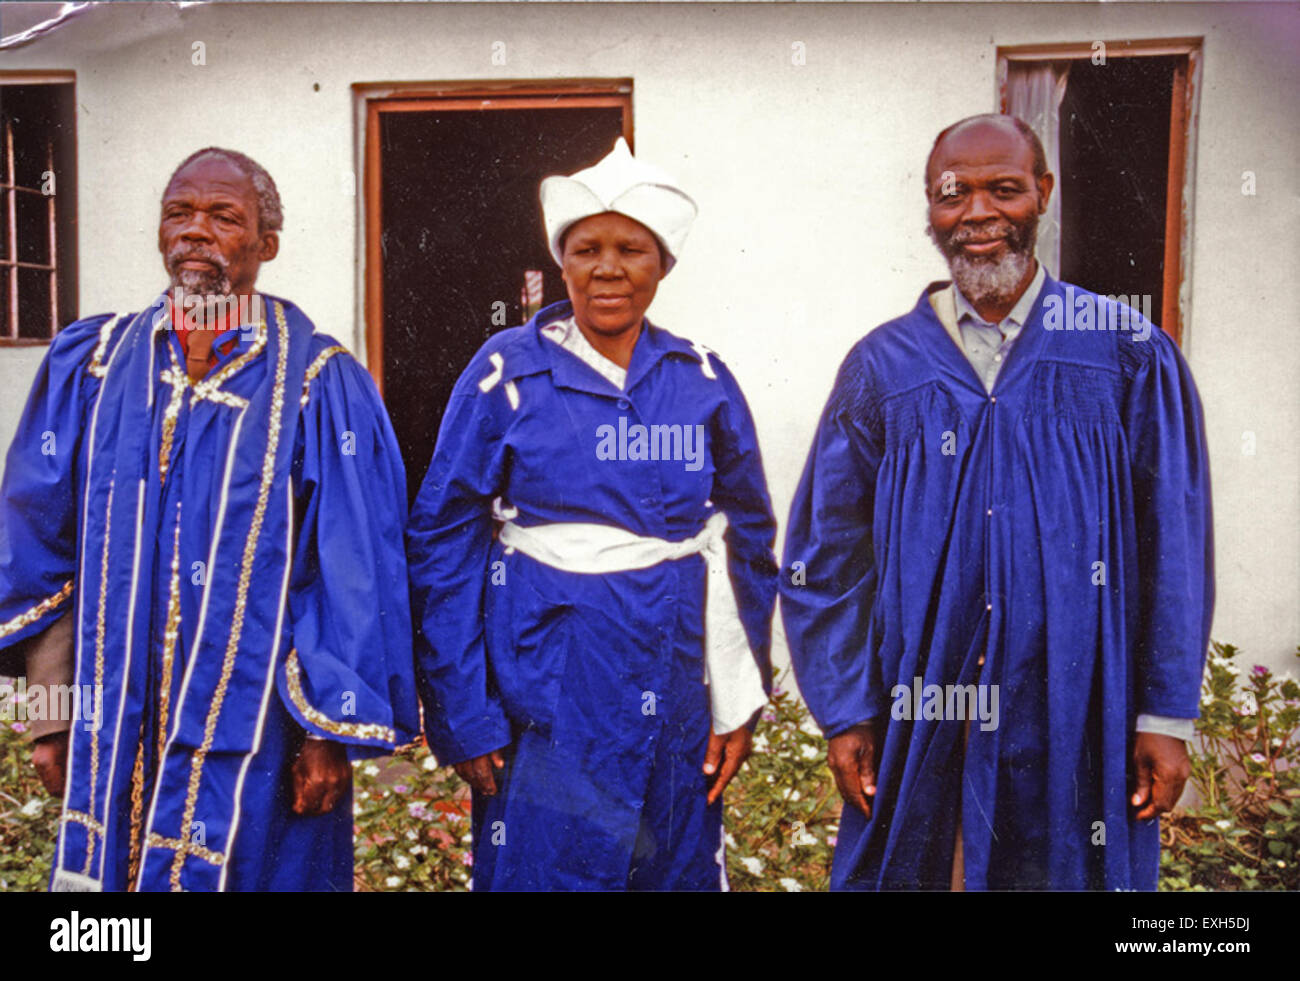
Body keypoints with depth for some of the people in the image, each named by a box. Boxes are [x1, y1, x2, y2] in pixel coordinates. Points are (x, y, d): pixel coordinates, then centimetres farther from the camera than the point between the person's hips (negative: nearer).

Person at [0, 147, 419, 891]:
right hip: (115, 735, 4)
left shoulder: (320, 384, -7)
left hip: (255, 737, -3)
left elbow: (357, 577, -8)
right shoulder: (91, 366, 4)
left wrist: (331, 732, -8)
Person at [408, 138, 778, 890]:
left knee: (681, 869, 16)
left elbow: (748, 542, 7)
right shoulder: (509, 371, -6)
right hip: (545, 694, -2)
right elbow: (443, 544, -6)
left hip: (674, 697, 3)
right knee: (540, 869, 8)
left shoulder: (702, 382, 2)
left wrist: (740, 703, 4)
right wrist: (462, 716, -8)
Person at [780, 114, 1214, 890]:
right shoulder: (882, 366, 3)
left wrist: (1167, 717, -1)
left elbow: (1176, 553, 2)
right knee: (905, 871, 12)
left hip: (1075, 717, -1)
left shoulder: (1129, 354, 1)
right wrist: (845, 712, 0)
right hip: (918, 722, 1)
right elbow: (825, 557, 4)